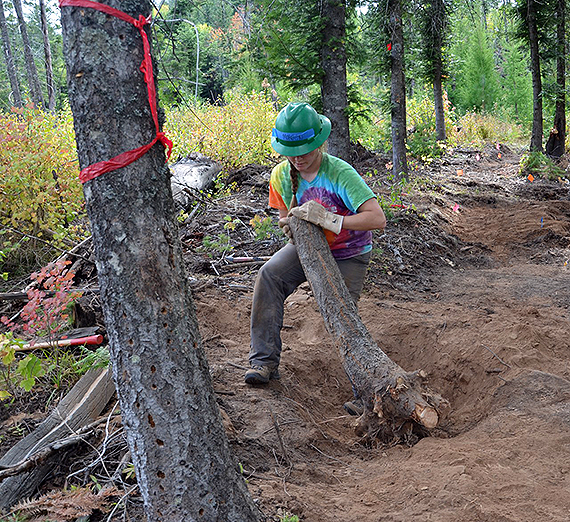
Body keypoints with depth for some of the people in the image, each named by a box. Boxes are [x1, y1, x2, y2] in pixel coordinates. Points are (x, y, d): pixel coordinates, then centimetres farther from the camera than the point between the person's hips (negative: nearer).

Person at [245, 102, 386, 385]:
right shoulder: (281, 175, -11)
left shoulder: (340, 173, -28)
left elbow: (378, 218, -35)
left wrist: (330, 219, -42)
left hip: (348, 255, -4)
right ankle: (264, 359, -18)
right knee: (269, 274, -22)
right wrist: (288, 223, -18)